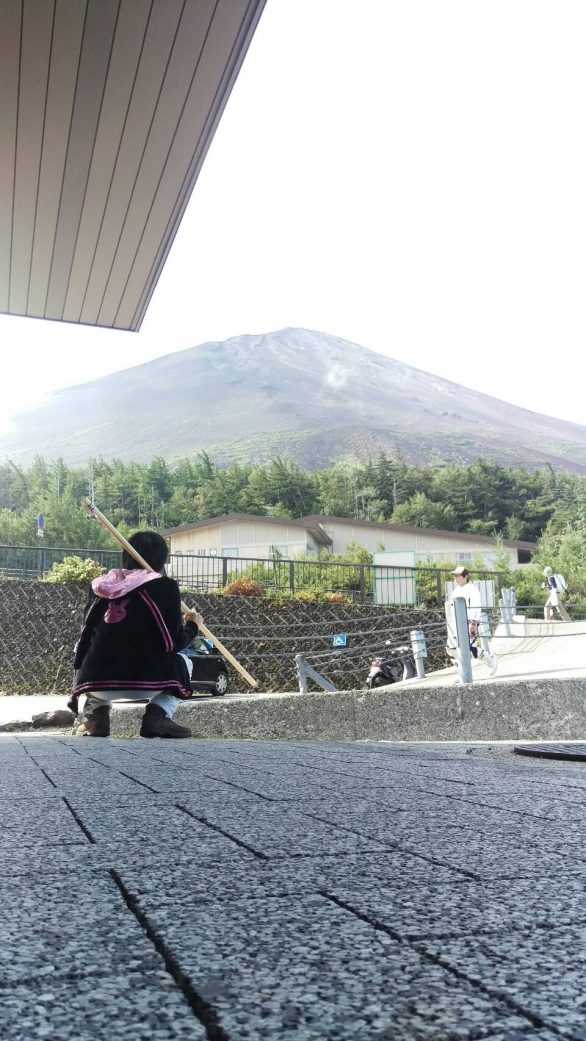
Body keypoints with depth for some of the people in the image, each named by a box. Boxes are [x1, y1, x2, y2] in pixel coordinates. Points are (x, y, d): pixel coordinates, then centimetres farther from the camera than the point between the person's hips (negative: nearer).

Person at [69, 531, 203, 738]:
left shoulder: (100, 585, 13)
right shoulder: (165, 586, 2)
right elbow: (174, 643, 1)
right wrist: (193, 625, 21)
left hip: (95, 681, 4)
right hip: (144, 682, -3)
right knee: (182, 663, 26)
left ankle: (95, 712, 11)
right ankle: (157, 715, 2)